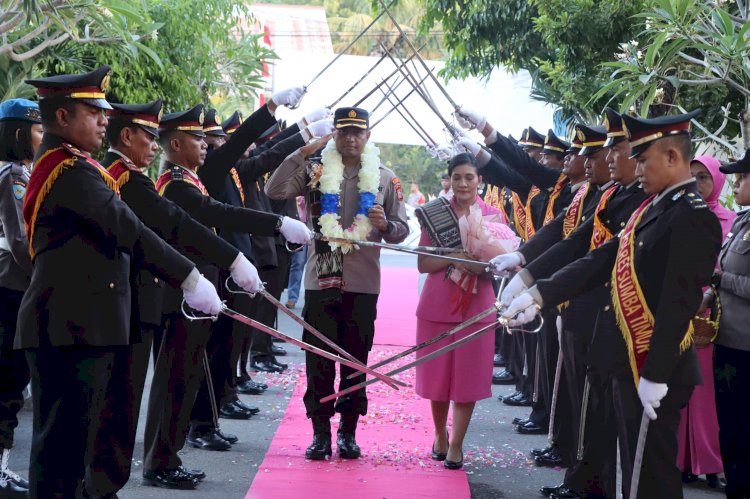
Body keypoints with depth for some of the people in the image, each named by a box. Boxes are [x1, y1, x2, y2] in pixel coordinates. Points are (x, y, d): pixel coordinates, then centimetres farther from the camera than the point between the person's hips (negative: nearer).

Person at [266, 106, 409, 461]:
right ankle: (320, 432, 11)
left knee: (356, 359, 6)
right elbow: (274, 191, -9)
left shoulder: (384, 178, 9)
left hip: (363, 283, 1)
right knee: (319, 360, 1)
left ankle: (348, 431, 18)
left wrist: (385, 224, -13)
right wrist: (302, 152, -11)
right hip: (321, 279, -1)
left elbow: (402, 230, 10)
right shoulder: (315, 172, 5)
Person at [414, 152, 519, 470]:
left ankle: (456, 445, 13)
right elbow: (423, 264, -1)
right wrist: (454, 259, -18)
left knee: (468, 378, 2)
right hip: (437, 305, 1)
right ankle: (440, 436, 28)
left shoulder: (494, 216, 2)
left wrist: (482, 266, -20)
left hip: (475, 307, -1)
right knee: (437, 375, 7)